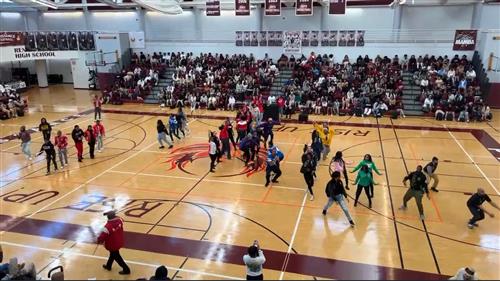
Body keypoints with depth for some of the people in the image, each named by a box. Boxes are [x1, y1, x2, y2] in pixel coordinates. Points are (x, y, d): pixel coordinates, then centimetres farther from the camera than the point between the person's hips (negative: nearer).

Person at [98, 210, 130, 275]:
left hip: (112, 244, -7)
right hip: (119, 242, 7)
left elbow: (103, 235, -27)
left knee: (117, 257, 14)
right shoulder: (119, 220, -19)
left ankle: (126, 270, 24)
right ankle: (108, 266, 54)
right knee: (113, 254, 30)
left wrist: (99, 240, -6)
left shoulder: (108, 226, -37)